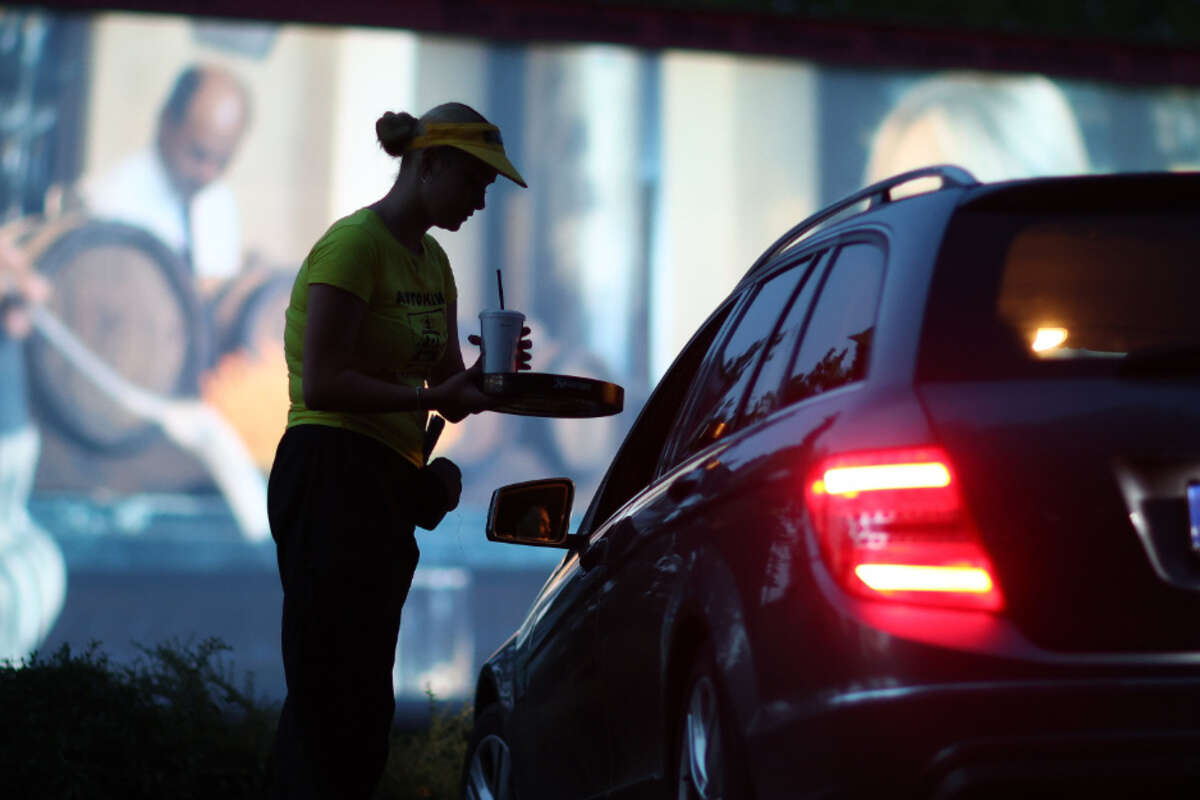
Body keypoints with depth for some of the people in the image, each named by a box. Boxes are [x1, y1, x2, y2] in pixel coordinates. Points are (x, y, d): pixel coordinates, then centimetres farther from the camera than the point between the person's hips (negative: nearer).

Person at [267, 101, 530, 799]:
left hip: (390, 481, 9)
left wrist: (488, 373, -2)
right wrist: (431, 398, -16)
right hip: (332, 473, -9)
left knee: (365, 702, 8)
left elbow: (449, 384, 19)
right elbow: (323, 383, -17)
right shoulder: (355, 243, -9)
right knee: (331, 696, -12)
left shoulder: (433, 262, 19)